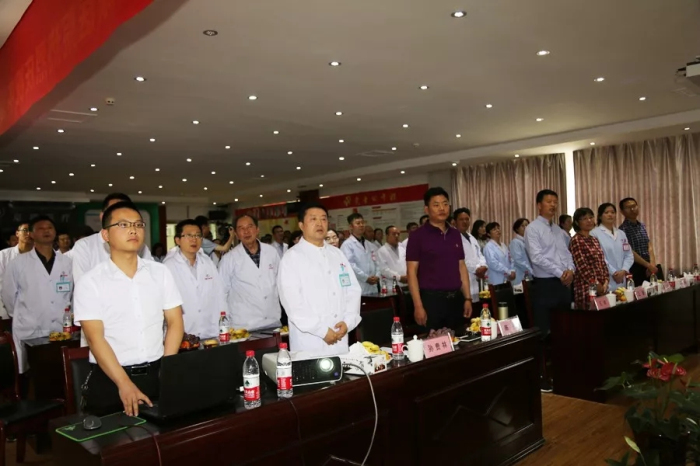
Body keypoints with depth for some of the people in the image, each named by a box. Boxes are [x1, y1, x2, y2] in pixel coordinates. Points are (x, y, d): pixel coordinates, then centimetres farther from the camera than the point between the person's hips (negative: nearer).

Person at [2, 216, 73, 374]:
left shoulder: (67, 262, 5)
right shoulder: (18, 263, -2)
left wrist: (66, 316, 11)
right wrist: (22, 316, 12)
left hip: (61, 331, 2)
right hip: (29, 333, -2)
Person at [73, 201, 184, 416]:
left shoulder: (161, 272, 3)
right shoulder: (91, 281, -5)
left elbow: (175, 323, 3)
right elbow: (95, 338, -11)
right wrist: (124, 384, -20)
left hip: (156, 375, 2)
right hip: (109, 380, -2)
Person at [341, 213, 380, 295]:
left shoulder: (370, 245, 19)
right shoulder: (347, 245, -4)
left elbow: (376, 262, 14)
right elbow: (350, 265, -14)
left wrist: (377, 276, -4)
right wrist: (366, 278, -14)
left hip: (373, 288, 6)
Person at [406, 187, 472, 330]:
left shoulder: (455, 234, 11)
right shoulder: (418, 236, -6)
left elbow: (462, 267, 14)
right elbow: (412, 272, -8)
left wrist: (467, 298, 7)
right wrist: (418, 305, -14)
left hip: (456, 299, 5)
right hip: (431, 299, -5)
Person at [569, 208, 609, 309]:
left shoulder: (594, 239, 15)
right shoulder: (576, 241, -9)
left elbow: (602, 262, 15)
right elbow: (582, 266, -14)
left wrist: (605, 282, 2)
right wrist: (596, 284, -13)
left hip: (601, 287, 7)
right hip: (587, 288, -7)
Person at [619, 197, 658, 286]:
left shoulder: (642, 226, 13)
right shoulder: (623, 229, -11)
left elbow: (649, 246, 10)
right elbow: (630, 252, -15)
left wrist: (652, 264, -4)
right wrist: (648, 265, -14)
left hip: (647, 267, 7)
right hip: (634, 269, -7)